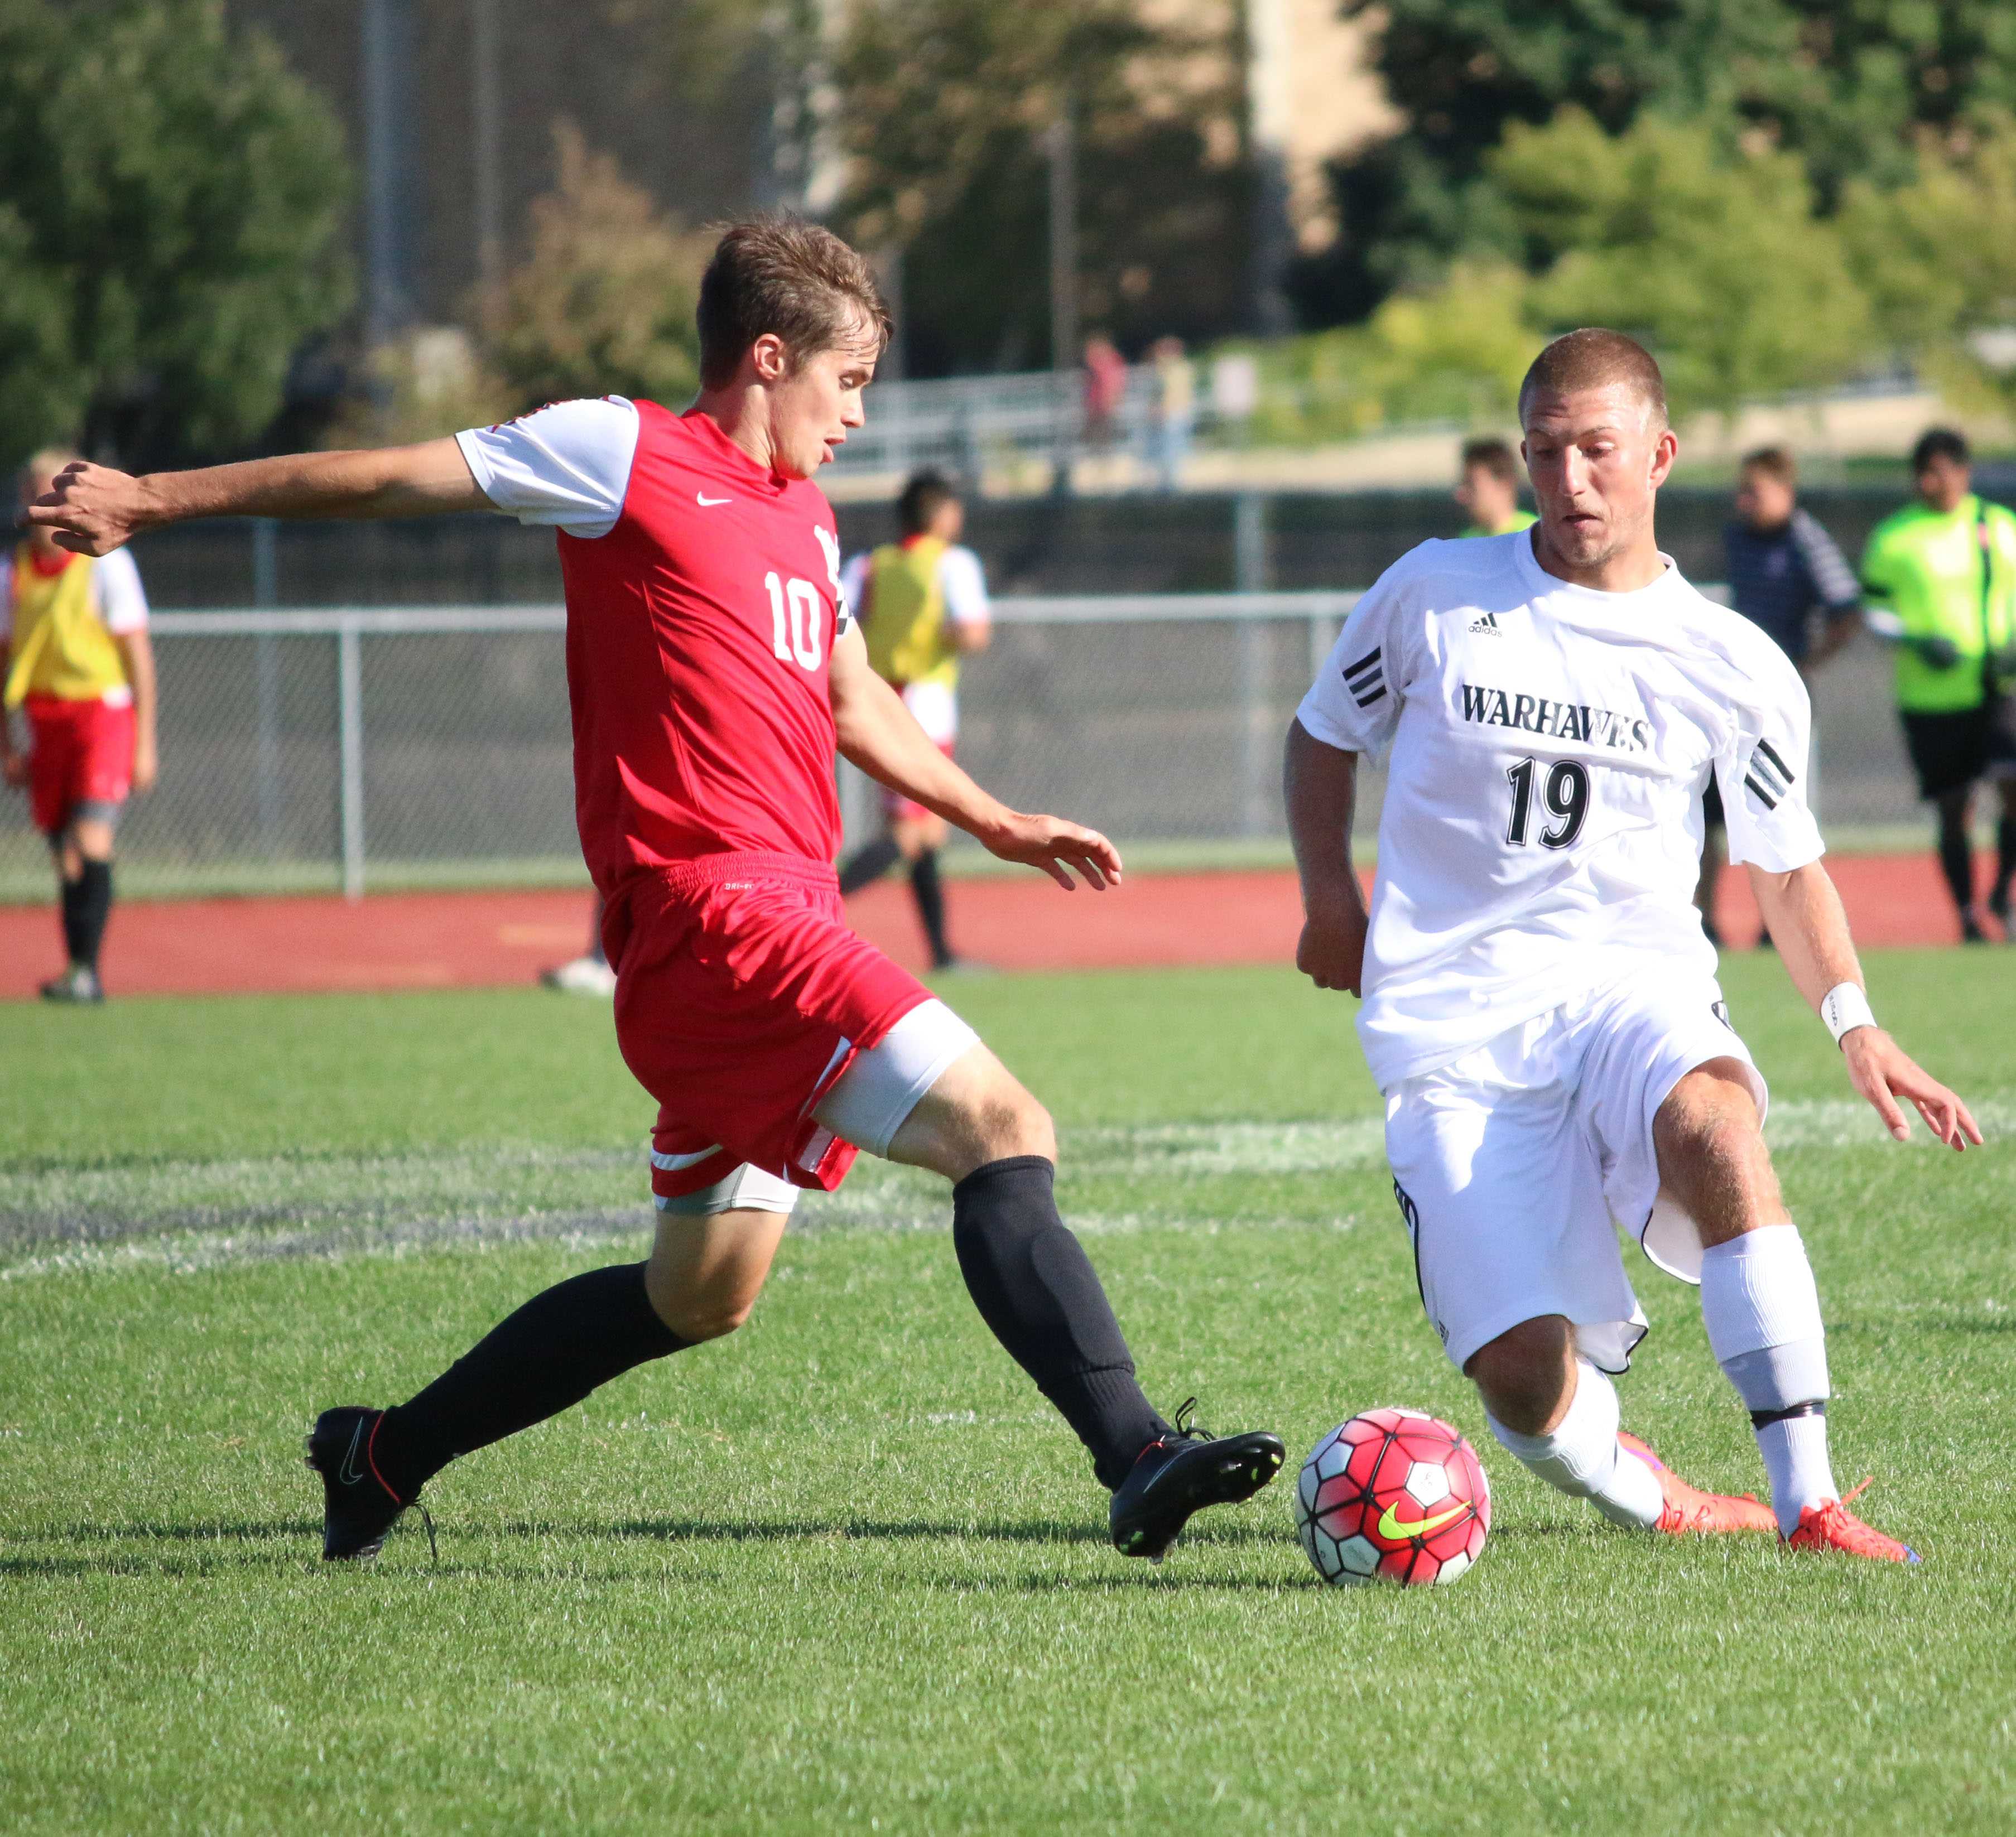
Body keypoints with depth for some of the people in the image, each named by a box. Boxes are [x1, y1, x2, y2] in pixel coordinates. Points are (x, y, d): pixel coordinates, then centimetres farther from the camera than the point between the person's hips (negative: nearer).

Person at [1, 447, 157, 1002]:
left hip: (103, 711, -4)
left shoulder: (107, 565, -6)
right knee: (66, 856, 4)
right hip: (46, 722, 4)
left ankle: (86, 971, -20)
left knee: (91, 841, -19)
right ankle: (80, 977, 10)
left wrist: (145, 743, -6)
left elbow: (138, 655, -3)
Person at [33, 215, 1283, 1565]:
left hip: (786, 920, 9)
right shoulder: (627, 455, -2)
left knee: (705, 1295, 15)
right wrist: (152, 501, 6)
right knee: (1003, 1127, -21)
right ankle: (1138, 1457, -30)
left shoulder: (805, 518, 21)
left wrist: (997, 823, 37)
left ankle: (384, 1456, 28)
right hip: (712, 908, -9)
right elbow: (394, 481, 3)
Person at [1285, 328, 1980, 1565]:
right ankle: (1653, 1505, 19)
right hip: (1454, 1021, 0)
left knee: (1712, 1120, -39)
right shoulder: (1434, 595, 3)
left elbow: (1789, 867, 16)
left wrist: (1853, 1021, -1)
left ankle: (1806, 1501, -35)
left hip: (1638, 985, 0)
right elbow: (1324, 734, 20)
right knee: (1523, 1376, -17)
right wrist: (1329, 893, 4)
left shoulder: (1737, 670, 5)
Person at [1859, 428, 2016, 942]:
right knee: (1954, 812, 1)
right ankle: (1968, 920, 13)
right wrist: (1919, 643, -14)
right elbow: (1875, 611, 4)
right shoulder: (1892, 538, 2)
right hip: (1932, 700, -1)